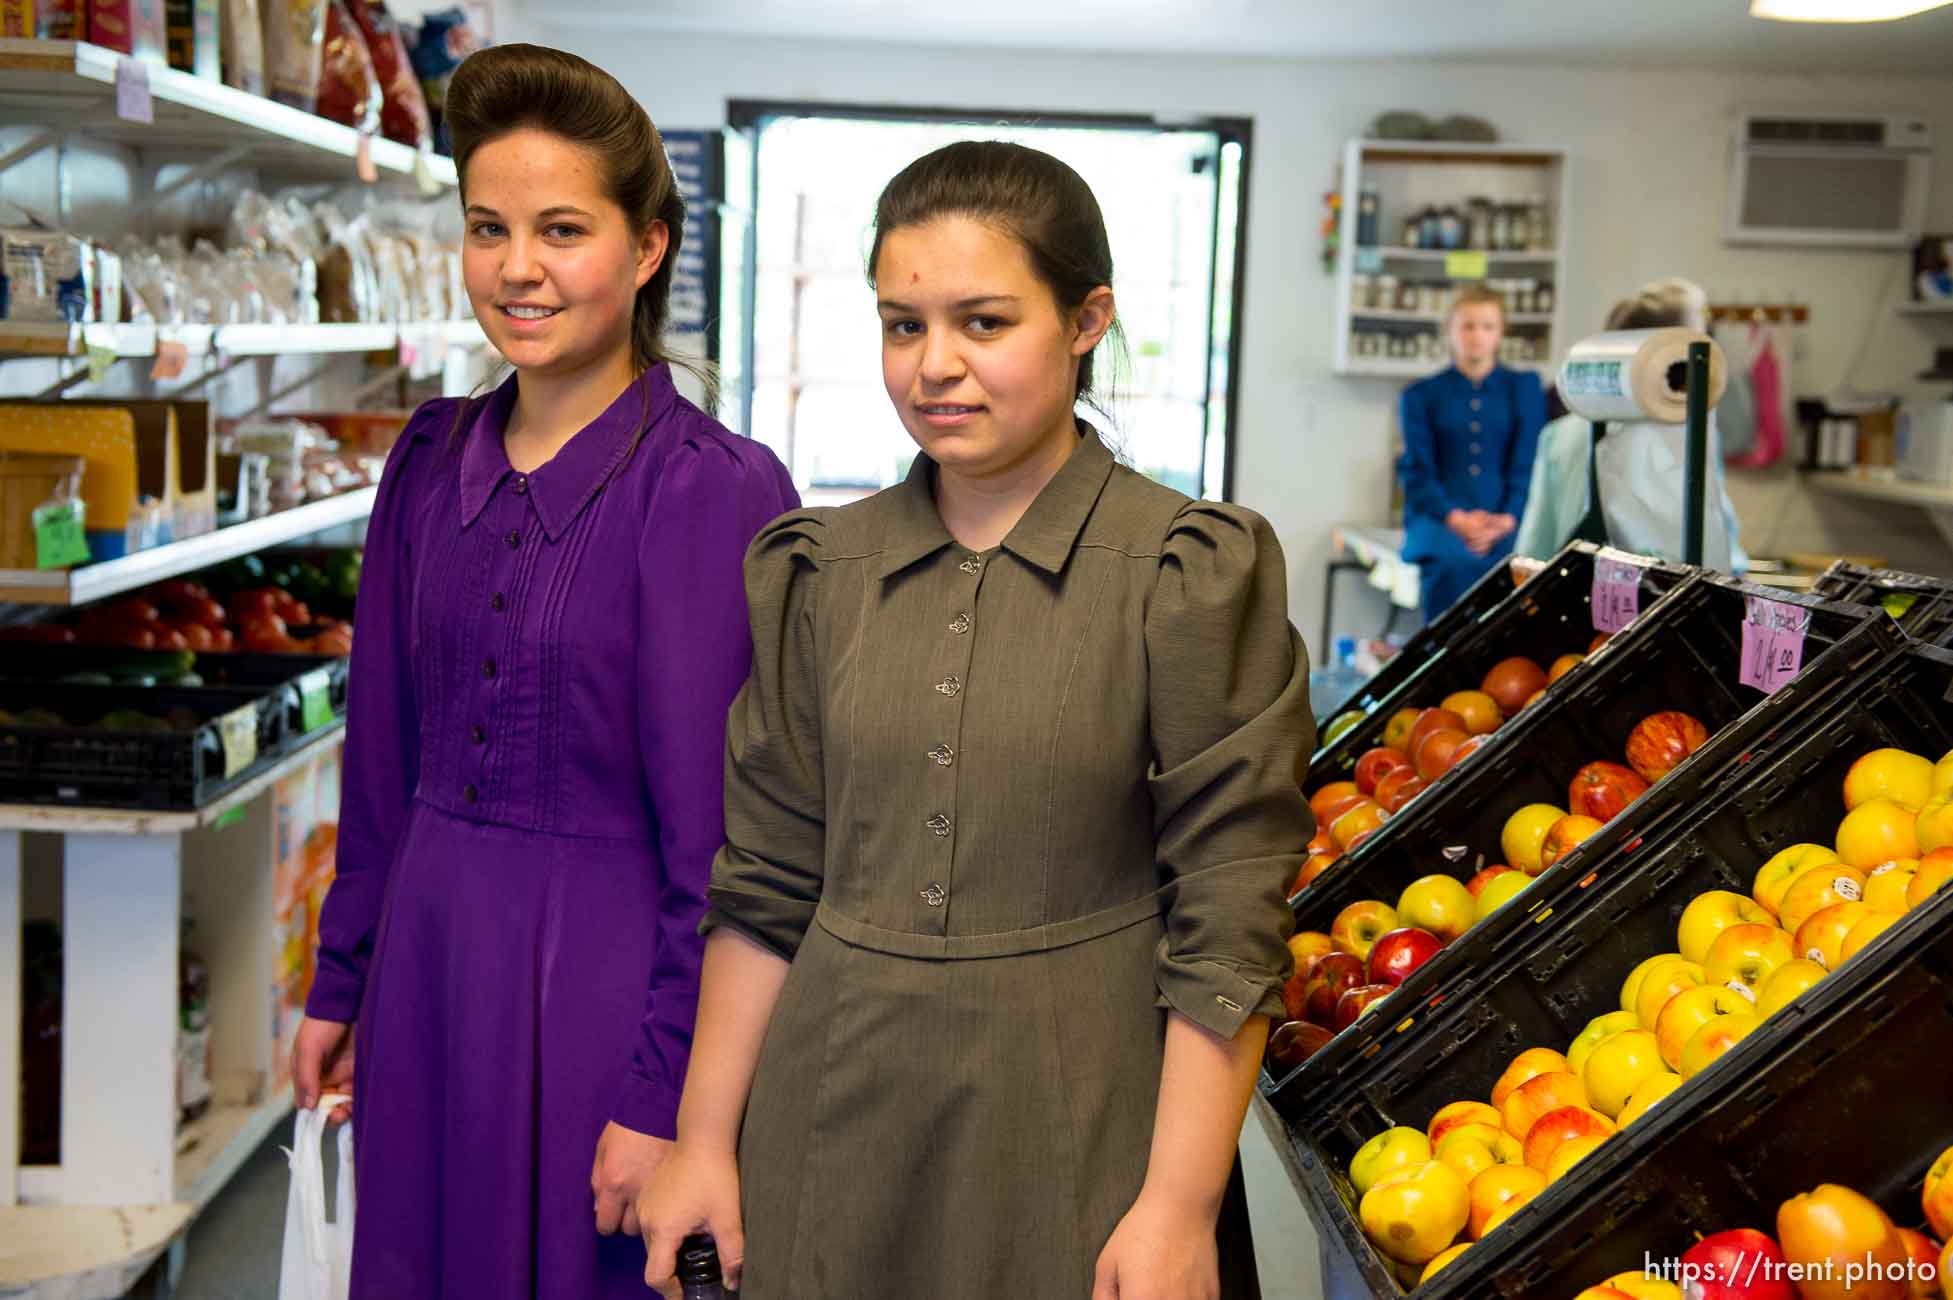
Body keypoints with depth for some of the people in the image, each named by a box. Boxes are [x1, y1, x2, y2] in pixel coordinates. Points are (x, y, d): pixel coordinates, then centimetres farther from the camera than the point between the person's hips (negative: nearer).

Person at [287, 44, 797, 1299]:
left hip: (602, 967, -5)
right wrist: (342, 983, 13)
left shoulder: (712, 489, -15)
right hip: (429, 957, 6)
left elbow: (711, 833, -14)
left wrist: (664, 1095, -14)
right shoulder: (433, 459, 4)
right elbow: (386, 755, 11)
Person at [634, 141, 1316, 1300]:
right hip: (836, 1134, 4)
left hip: (1079, 1138, -3)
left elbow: (1230, 924, -11)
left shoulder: (1195, 577, -9)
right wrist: (705, 1141, 5)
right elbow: (765, 885, 7)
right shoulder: (820, 573, 3)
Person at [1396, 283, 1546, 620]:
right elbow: (1417, 471, 5)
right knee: (1457, 564, -36)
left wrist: (1507, 520, -12)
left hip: (1506, 521, 1)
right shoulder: (1420, 396, 17)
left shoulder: (1525, 387, 18)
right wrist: (1456, 518, -14)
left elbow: (1528, 463, 7)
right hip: (1439, 518, 0)